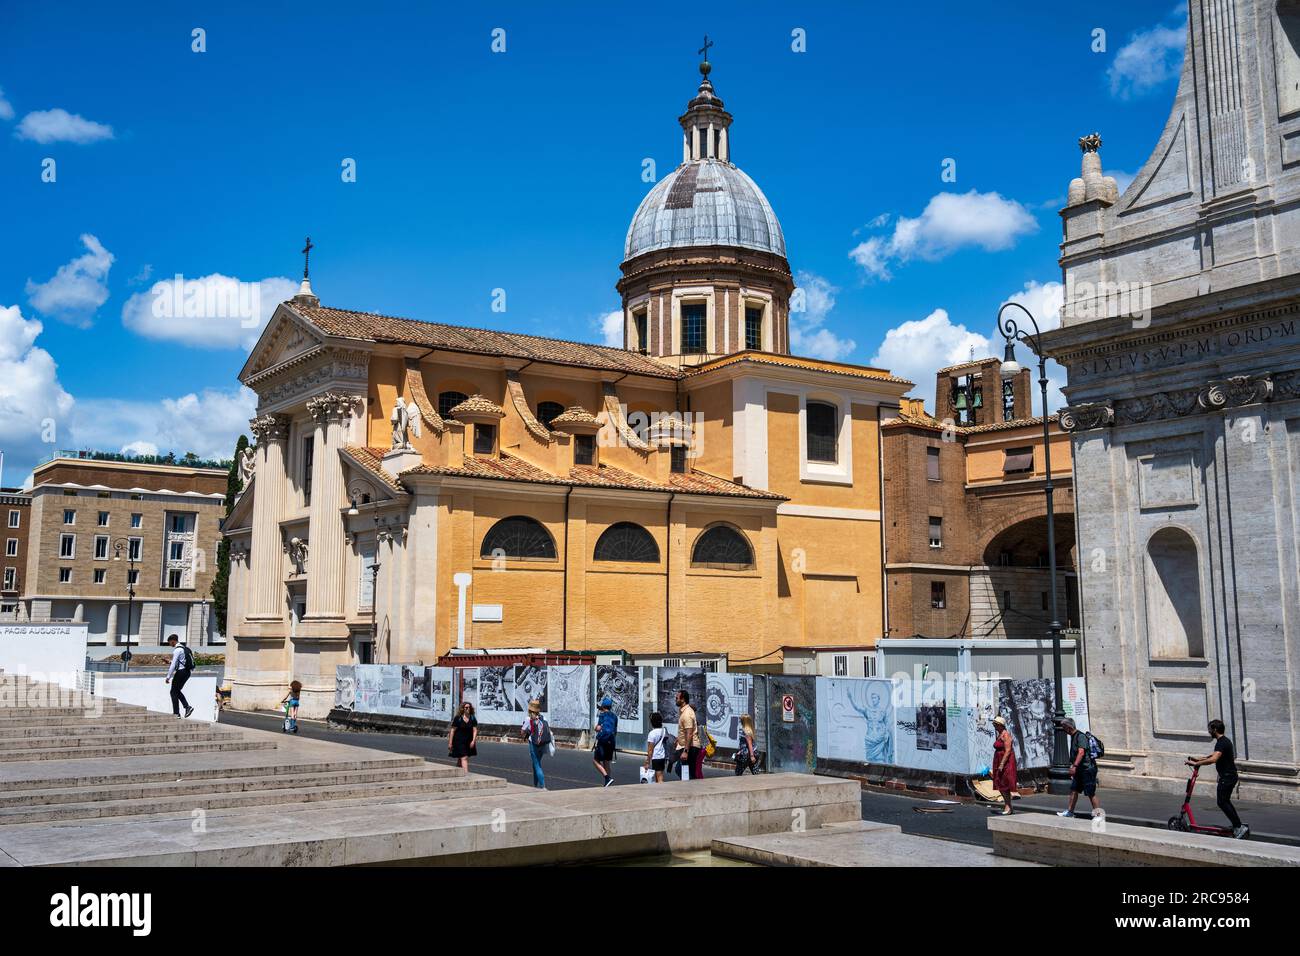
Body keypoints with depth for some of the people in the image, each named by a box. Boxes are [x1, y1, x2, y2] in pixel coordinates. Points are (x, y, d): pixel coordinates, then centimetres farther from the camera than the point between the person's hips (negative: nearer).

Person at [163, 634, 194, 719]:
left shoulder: (177, 650, -12)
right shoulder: (184, 648, 16)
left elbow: (173, 665, -16)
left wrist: (168, 677, -12)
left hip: (181, 671, -9)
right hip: (187, 672, 9)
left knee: (174, 692, 2)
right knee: (177, 691, 19)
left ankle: (176, 713, 2)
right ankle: (187, 707, 6)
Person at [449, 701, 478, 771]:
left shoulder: (473, 718, 2)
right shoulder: (457, 718, -8)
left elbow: (475, 730, -1)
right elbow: (452, 730, -6)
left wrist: (473, 741, -13)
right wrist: (450, 743, -8)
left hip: (469, 741, 4)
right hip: (459, 741, -4)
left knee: (463, 758, 12)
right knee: (464, 758, -14)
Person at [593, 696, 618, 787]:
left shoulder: (602, 715, -7)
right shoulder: (615, 716, 13)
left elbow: (598, 728, -13)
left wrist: (596, 727, 7)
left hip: (602, 740, -7)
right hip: (611, 741, 7)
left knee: (595, 760, 1)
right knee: (606, 762, 15)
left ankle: (607, 777, -15)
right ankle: (607, 783, 14)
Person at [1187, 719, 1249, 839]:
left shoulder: (1221, 743, -20)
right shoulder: (1225, 741, 14)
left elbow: (1213, 759, -34)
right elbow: (1214, 755, 30)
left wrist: (1196, 764, -29)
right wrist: (1199, 759, 27)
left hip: (1227, 777, -10)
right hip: (1230, 775, 10)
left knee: (1222, 802, -6)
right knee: (1225, 801, 17)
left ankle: (1239, 827, -7)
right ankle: (1238, 826, 20)